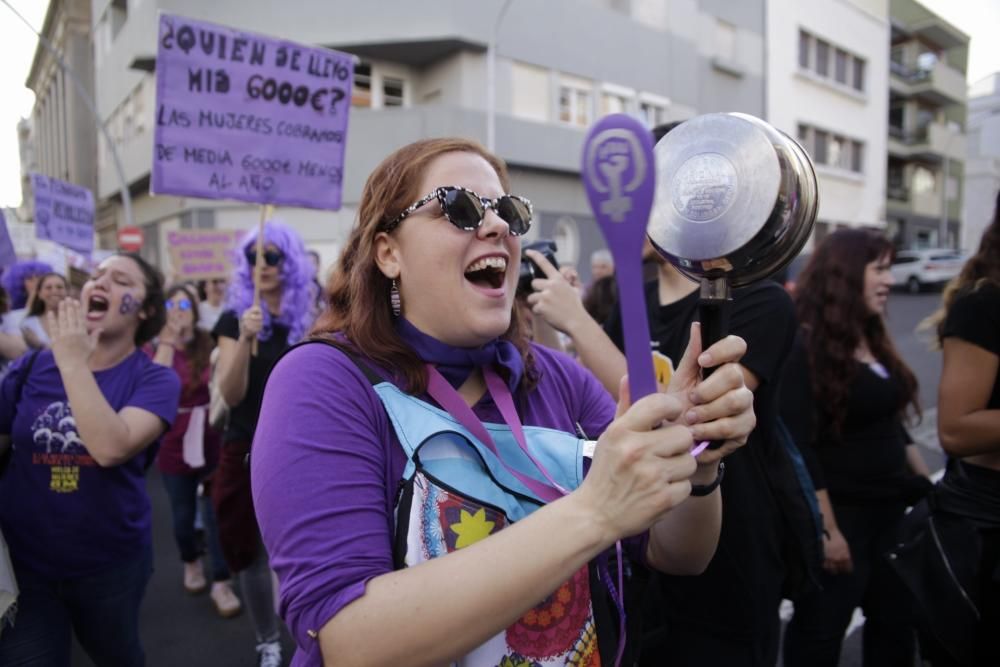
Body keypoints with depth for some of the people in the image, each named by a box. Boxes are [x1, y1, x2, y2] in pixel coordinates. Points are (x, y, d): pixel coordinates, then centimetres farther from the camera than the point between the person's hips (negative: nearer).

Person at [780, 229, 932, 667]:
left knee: (896, 623, 19)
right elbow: (800, 448, -21)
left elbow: (891, 426, 17)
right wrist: (826, 530, -21)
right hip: (840, 515, -8)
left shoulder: (873, 341, 11)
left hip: (891, 510, 9)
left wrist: (926, 486, 13)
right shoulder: (804, 348, -17)